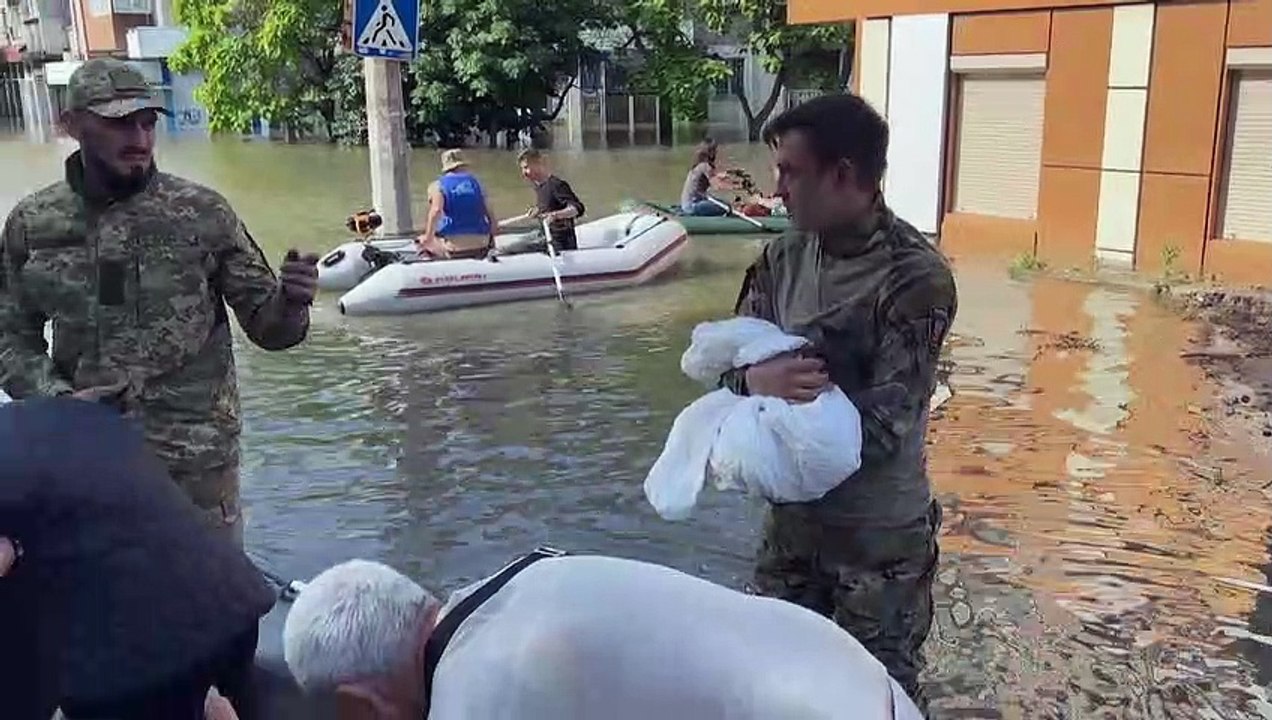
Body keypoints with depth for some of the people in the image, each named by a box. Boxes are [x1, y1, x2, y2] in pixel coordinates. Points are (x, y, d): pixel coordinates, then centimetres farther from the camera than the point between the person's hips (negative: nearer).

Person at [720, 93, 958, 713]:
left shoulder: (916, 277, -20)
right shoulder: (786, 255, -1)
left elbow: (884, 421, -24)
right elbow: (734, 352, -2)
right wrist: (757, 379, -26)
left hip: (880, 534, -5)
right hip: (793, 513, 6)